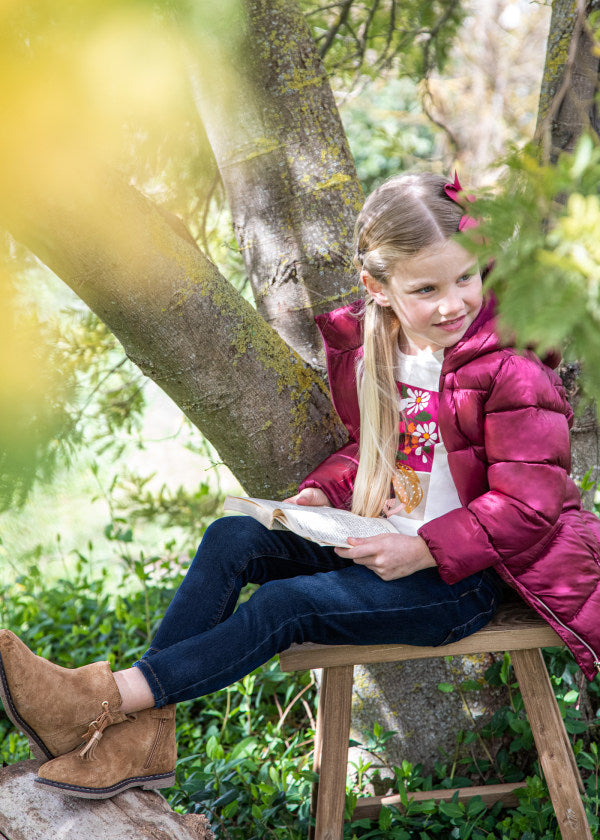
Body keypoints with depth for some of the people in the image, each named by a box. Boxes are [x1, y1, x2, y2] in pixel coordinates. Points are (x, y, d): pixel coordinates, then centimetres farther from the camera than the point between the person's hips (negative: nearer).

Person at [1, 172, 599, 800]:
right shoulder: (364, 347, 2)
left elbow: (528, 503, -18)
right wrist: (324, 492, -3)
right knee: (232, 538, -12)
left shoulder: (511, 368, -17)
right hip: (377, 543, 7)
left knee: (288, 603, -23)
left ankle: (109, 698, -21)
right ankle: (142, 735, -15)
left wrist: (422, 551, -25)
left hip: (460, 576, -6)